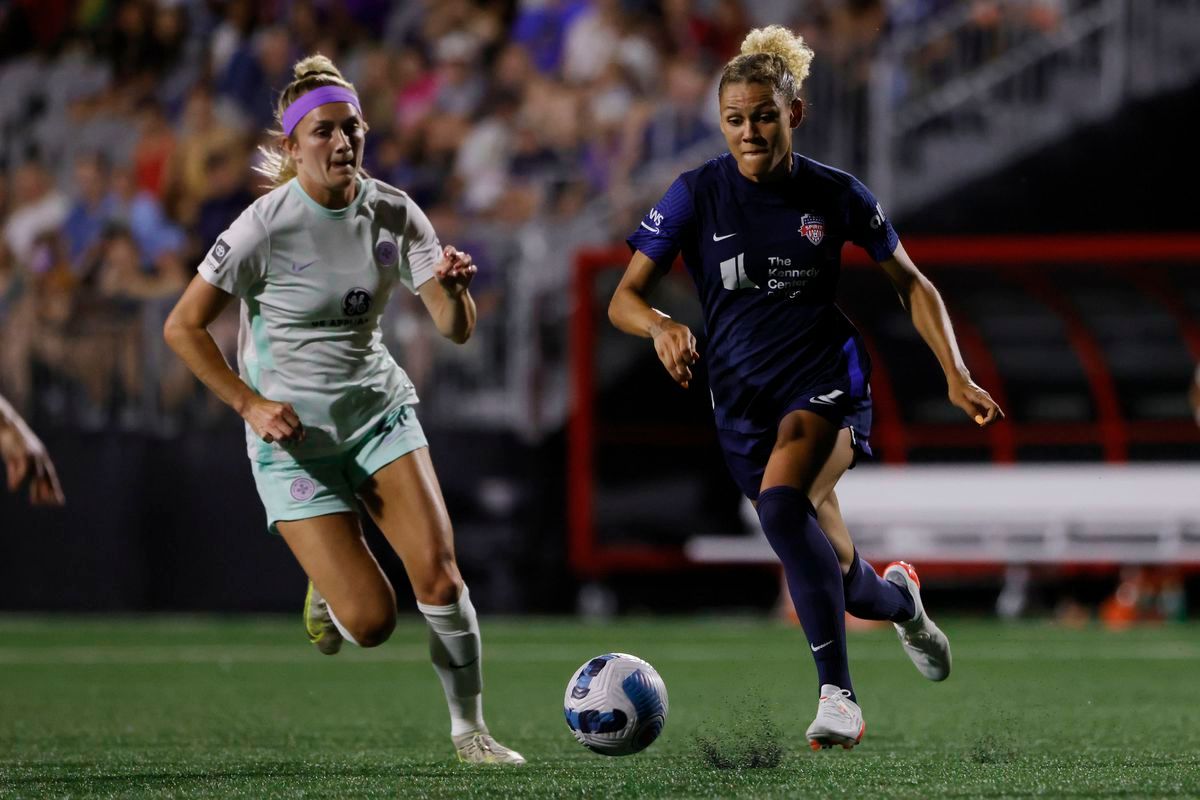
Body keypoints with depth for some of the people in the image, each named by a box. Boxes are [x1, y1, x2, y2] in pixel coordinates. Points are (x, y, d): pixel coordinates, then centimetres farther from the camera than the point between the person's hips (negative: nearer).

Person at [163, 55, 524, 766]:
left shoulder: (393, 213, -5)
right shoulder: (265, 227, -17)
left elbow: (457, 330, -4)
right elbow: (182, 327, -10)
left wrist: (453, 286, -26)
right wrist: (250, 404, -14)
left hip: (380, 408, 4)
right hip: (293, 434, -4)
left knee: (439, 573, -14)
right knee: (371, 620, -11)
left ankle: (470, 729, 5)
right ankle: (327, 590, 26)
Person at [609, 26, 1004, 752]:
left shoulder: (836, 195, -3)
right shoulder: (698, 195, -4)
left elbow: (912, 284, 9)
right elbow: (625, 297, -5)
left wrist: (956, 374, -1)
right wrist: (660, 325, -27)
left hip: (826, 379, -2)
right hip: (744, 396, 2)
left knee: (782, 502, -34)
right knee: (837, 578, 6)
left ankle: (838, 693, -34)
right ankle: (900, 598, 46)